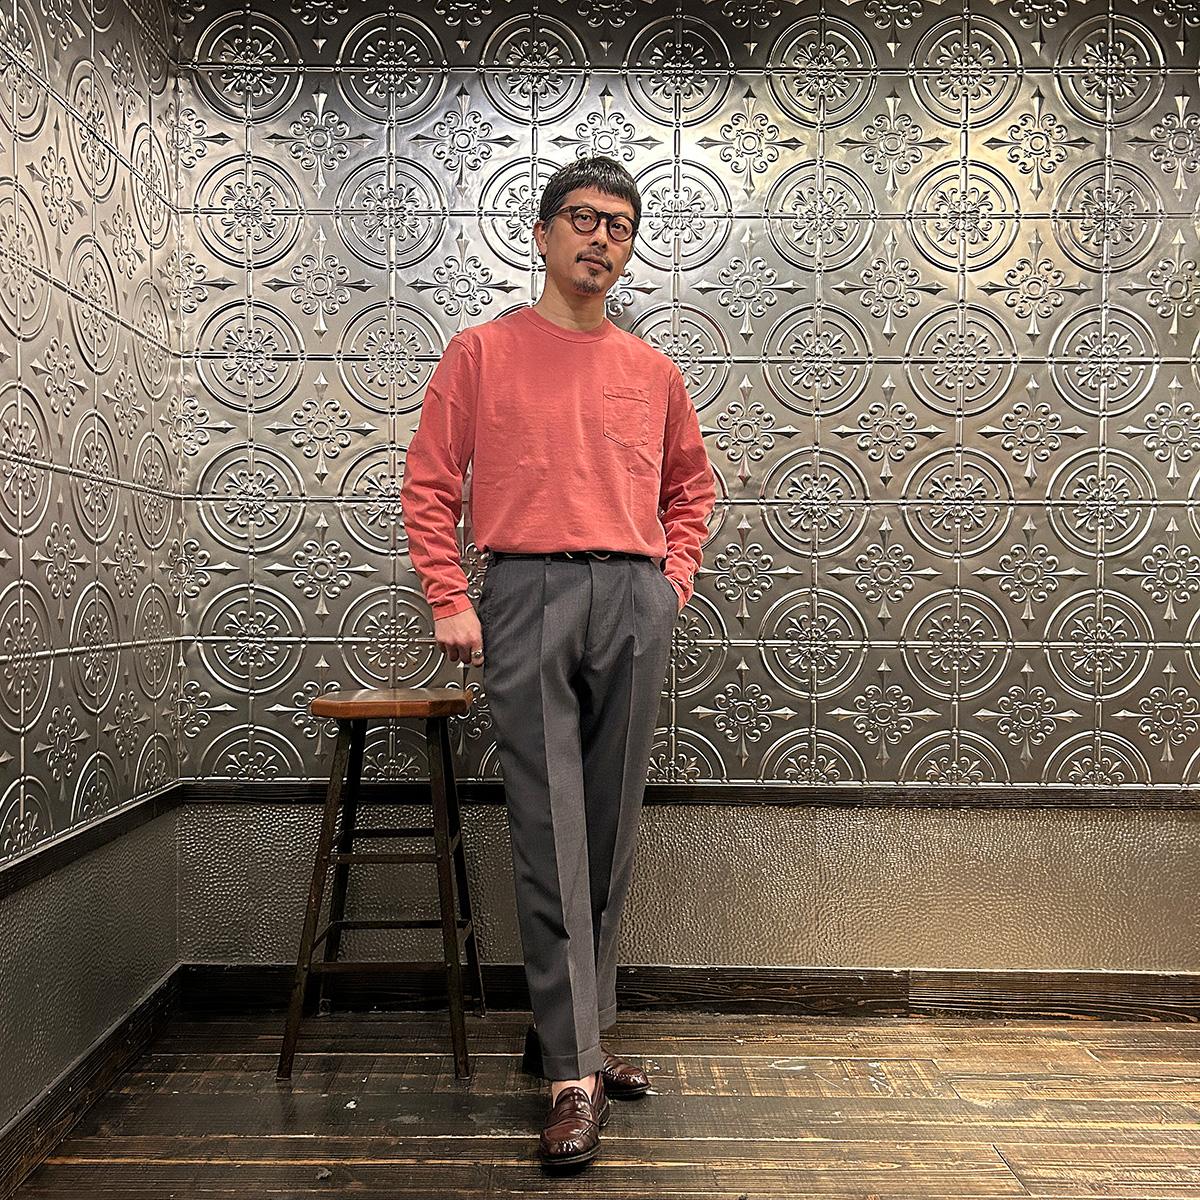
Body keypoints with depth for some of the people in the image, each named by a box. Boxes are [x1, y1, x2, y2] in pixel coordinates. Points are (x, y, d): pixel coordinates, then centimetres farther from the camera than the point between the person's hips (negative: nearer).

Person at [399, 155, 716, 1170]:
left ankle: (570, 1031, 23)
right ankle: (574, 1075, 0)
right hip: (526, 596, -3)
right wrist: (451, 601, -4)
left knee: (611, 833, 6)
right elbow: (429, 487, 5)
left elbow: (691, 483, 27)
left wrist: (674, 573, 13)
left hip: (635, 600, 4)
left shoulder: (653, 371, 16)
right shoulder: (483, 352, 8)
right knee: (552, 835, -7)